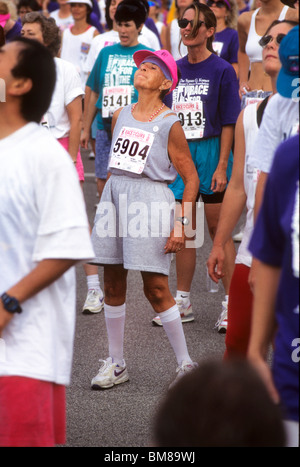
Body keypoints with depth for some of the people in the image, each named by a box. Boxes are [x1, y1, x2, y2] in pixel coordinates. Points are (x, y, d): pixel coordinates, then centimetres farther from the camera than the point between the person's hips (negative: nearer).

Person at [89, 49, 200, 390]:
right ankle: (116, 365, 18)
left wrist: (181, 224, -10)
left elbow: (191, 178, -3)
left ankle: (185, 364, 6)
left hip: (150, 201, -5)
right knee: (113, 284, 7)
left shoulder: (169, 125, -3)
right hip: (114, 196, 6)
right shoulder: (120, 116, 13)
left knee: (155, 288, -6)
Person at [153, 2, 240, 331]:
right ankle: (182, 302, 19)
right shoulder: (174, 70, 8)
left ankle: (232, 303, 6)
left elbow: (228, 124, -9)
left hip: (210, 153, -5)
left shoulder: (222, 71, -7)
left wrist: (222, 166, -14)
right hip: (179, 154, 5)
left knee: (219, 229, -1)